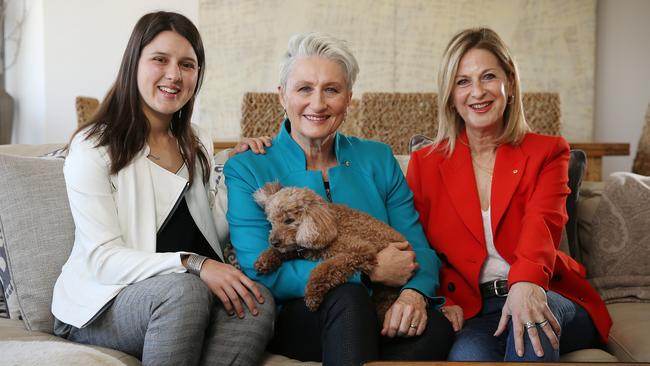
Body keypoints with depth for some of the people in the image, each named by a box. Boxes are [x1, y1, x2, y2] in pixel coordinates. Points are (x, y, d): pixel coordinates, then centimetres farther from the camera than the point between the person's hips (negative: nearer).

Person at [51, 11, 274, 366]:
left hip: (180, 291, 5)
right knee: (184, 290, -36)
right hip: (101, 305, -5)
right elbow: (103, 259, -17)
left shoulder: (198, 146, 14)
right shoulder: (94, 148, -8)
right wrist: (192, 264, -29)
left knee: (258, 301, -26)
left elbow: (214, 232, 12)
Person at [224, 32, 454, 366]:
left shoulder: (378, 160, 10)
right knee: (347, 297, -36)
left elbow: (417, 248, 4)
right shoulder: (246, 170, -1)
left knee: (436, 327, -29)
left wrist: (414, 292, -21)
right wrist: (367, 270, -17)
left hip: (376, 321, 4)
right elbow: (261, 274, -13)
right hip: (293, 321, -3)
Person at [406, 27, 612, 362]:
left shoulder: (548, 152, 7)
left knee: (531, 315, -36)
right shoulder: (424, 164, 11)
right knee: (469, 354, -36)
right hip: (470, 311, -1)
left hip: (545, 298, 1)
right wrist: (443, 301, -12)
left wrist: (526, 283, -35)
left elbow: (543, 223, -13)